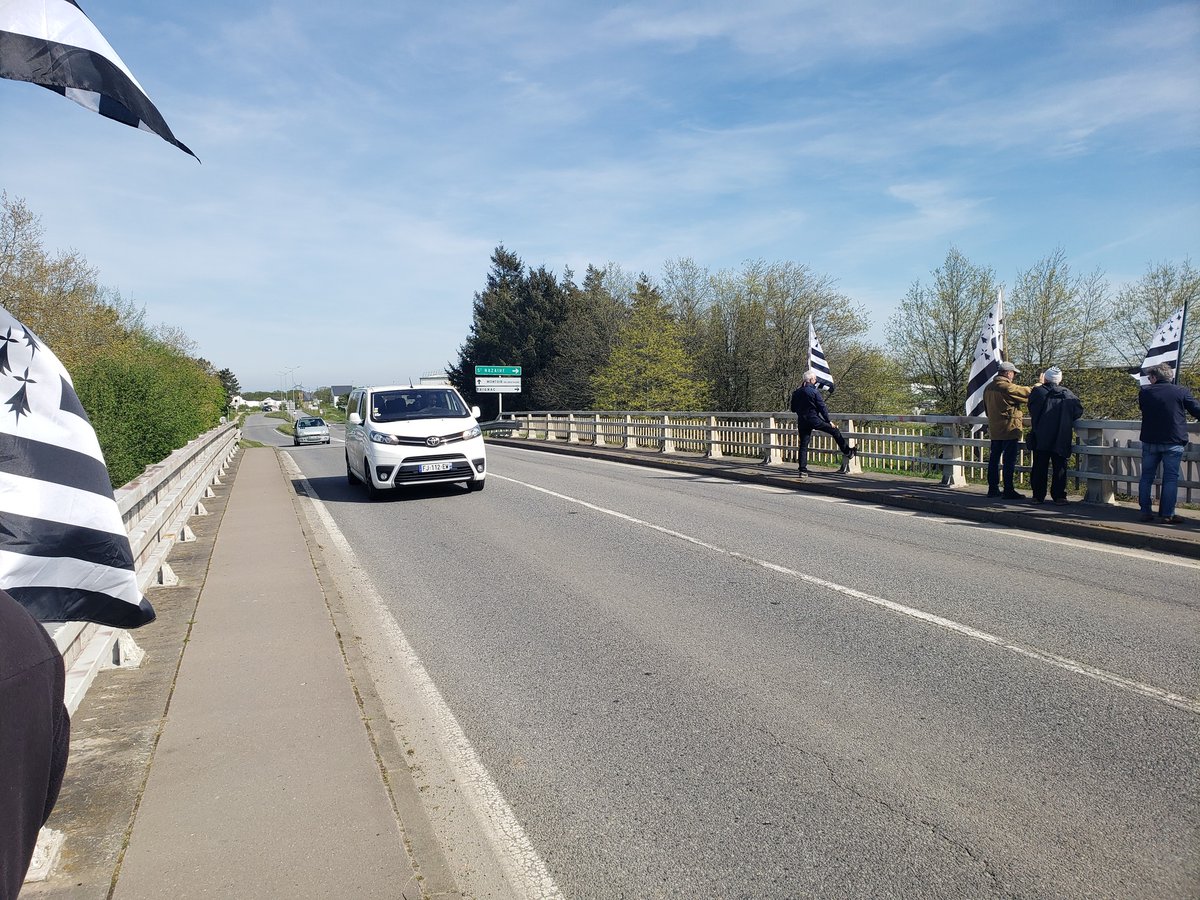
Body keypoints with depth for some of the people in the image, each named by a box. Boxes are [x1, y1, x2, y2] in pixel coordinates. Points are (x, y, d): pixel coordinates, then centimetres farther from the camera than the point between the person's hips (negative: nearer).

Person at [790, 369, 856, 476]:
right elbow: (822, 407, -8)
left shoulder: (796, 393, 6)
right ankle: (847, 452, 22)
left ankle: (802, 470, 3)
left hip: (802, 422, 5)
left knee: (803, 445, 6)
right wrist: (829, 421, -1)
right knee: (834, 431, 13)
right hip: (814, 420, -5)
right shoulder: (814, 391, -9)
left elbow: (793, 409, 12)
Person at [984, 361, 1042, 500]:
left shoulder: (988, 388, 9)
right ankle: (1008, 491, -3)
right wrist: (1039, 384, 9)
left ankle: (993, 488, 16)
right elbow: (1027, 393, -10)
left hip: (994, 430, 8)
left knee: (994, 459, 11)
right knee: (1009, 461, -4)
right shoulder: (1007, 387, -17)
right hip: (1009, 429, -8)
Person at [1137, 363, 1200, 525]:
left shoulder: (1144, 392, 3)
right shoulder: (1181, 391, -3)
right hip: (1173, 442, -2)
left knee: (1147, 477, 10)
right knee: (1171, 478, 0)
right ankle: (1167, 515, -2)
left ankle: (1146, 512, 10)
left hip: (1149, 441, 2)